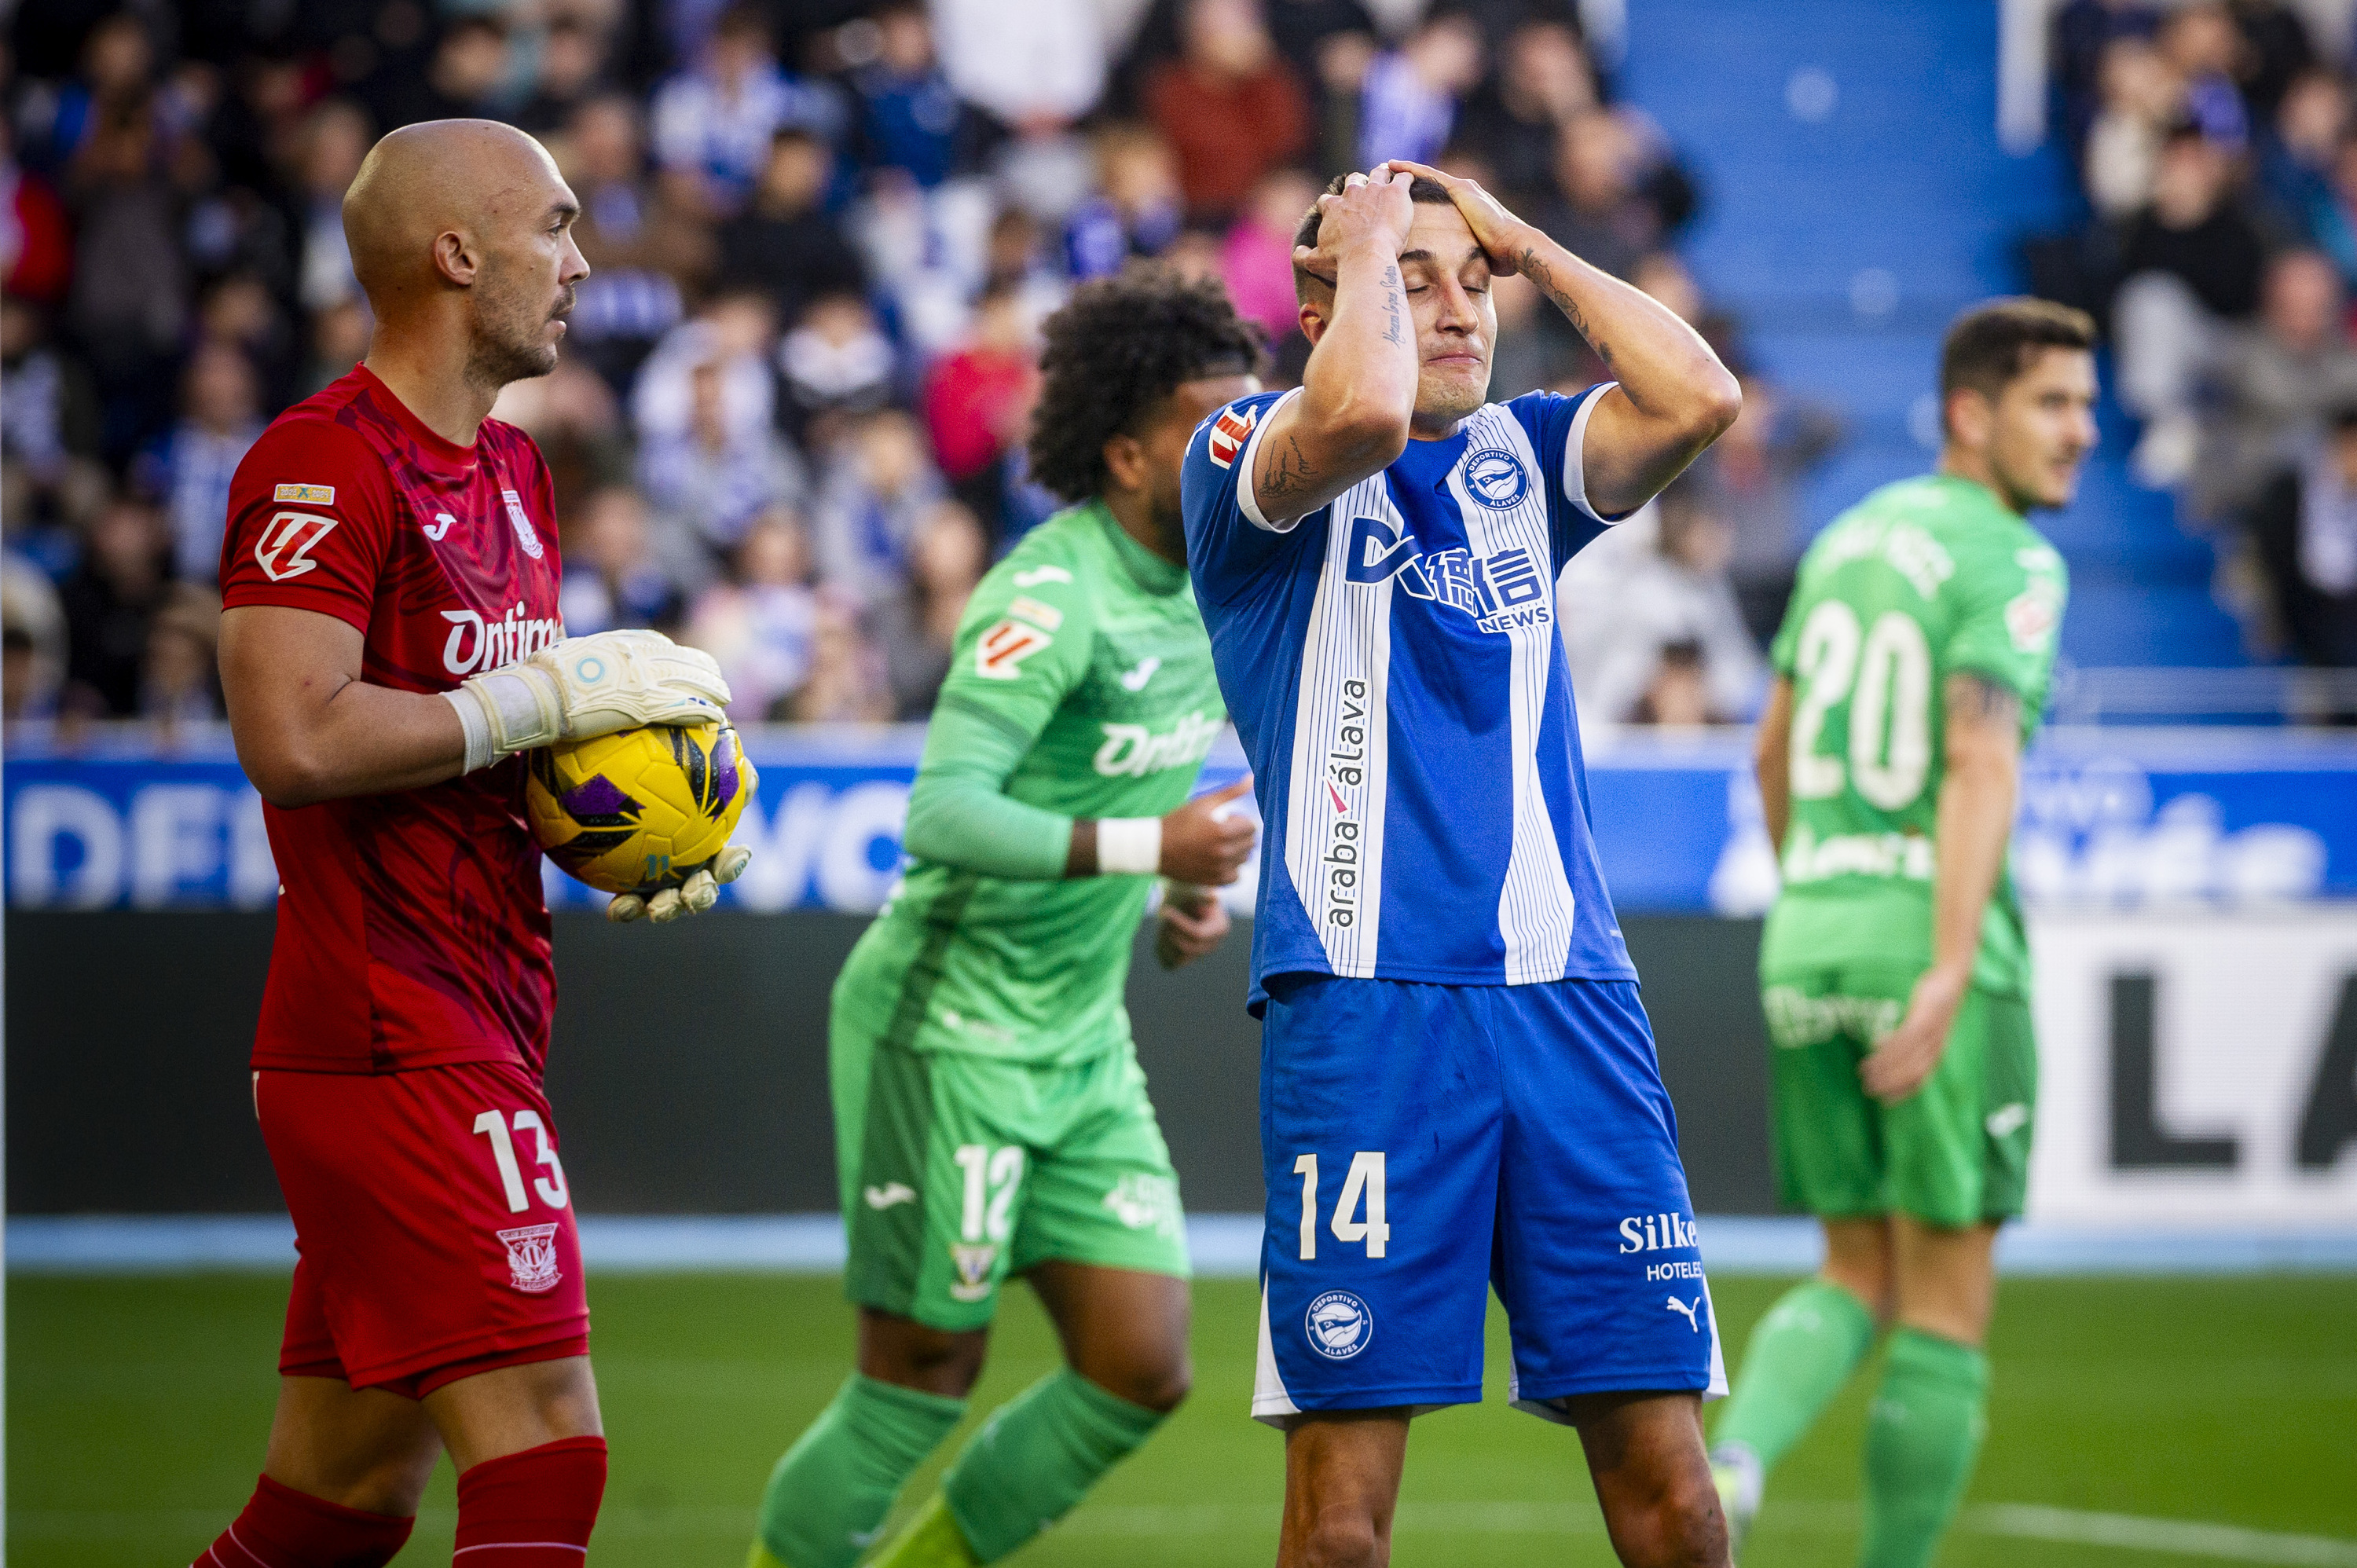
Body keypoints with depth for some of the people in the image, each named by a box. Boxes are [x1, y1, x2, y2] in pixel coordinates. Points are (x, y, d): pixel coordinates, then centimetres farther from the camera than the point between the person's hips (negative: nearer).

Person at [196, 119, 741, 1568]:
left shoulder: (511, 471, 18)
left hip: (478, 1026, 10)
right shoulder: (324, 467, -12)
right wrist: (556, 691, -16)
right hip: (391, 1043, -10)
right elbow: (297, 740, -23)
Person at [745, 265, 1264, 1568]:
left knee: (1143, 1372, 2)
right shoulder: (1051, 596, -20)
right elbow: (941, 812, -31)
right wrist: (1144, 847, -36)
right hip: (949, 1029, -8)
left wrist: (1179, 901, 6)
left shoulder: (1202, 584, 7)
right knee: (921, 1382, -2)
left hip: (1083, 1044, 8)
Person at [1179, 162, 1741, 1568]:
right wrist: (1370, 242, -2)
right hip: (1361, 996, -4)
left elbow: (1699, 399, 0)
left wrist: (1520, 241, 7)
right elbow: (1362, 410, -20)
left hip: (1569, 999, 4)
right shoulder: (1247, 451, 3)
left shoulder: (1518, 456, 18)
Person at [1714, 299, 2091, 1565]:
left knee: (1855, 1283, 14)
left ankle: (1731, 1459, -12)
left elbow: (1775, 753, 22)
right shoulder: (2008, 561, -9)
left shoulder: (1850, 536, 15)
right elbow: (1980, 759, -22)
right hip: (1930, 936, -7)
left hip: (1805, 937, 7)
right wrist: (1950, 973, -28)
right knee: (1947, 1309, 3)